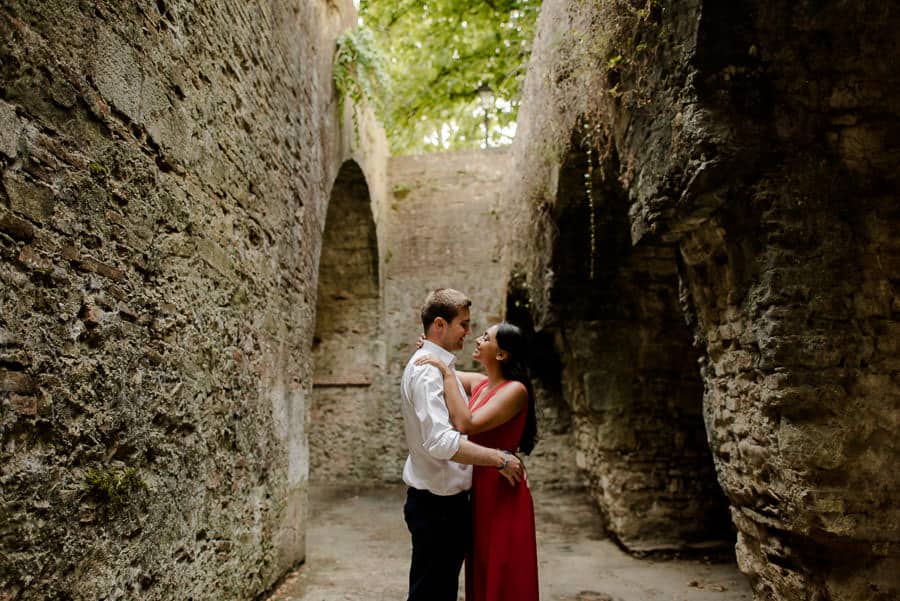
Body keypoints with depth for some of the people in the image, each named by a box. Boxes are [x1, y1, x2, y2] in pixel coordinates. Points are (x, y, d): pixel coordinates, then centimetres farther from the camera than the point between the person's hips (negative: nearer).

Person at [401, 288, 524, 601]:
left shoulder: (438, 365, 13)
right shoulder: (427, 369, -20)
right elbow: (441, 442, -31)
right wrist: (499, 458, -23)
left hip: (446, 501, 10)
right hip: (437, 504, -10)